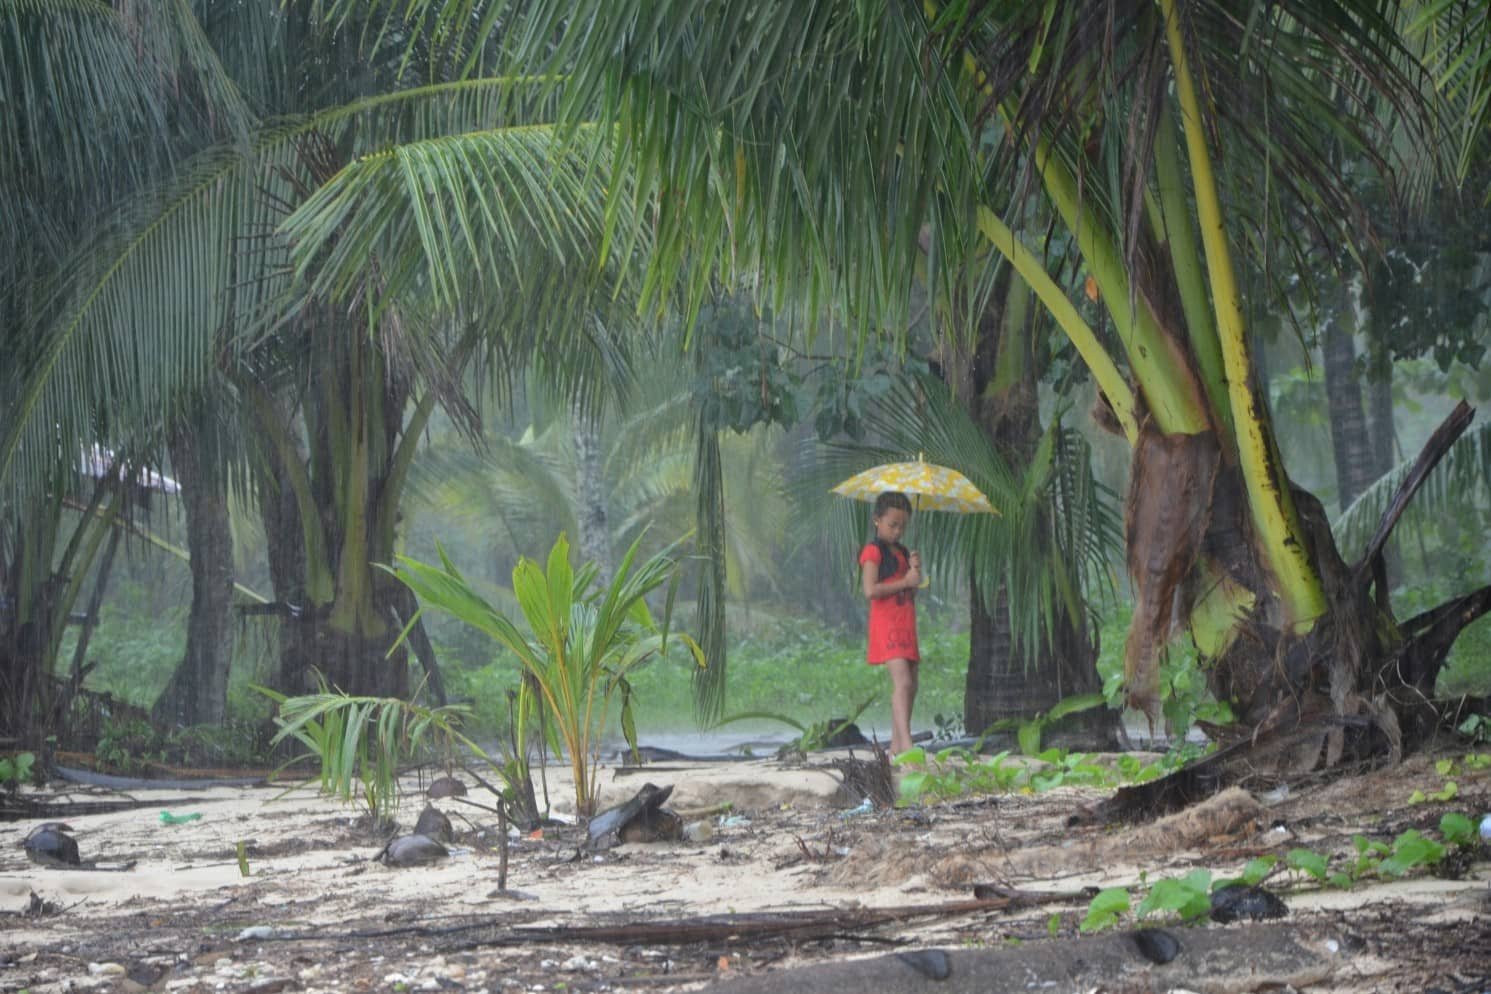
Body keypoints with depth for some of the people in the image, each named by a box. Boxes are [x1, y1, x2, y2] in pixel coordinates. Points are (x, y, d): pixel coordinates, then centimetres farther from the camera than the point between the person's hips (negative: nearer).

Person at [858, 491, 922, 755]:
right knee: (902, 681, -21)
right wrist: (905, 581, -14)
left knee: (909, 685, 9)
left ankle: (896, 745, 15)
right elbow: (870, 590, -18)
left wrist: (915, 571, 1)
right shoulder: (874, 550, -6)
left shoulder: (901, 552, 19)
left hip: (906, 625, 9)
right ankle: (906, 744, -29)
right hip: (886, 624, -9)